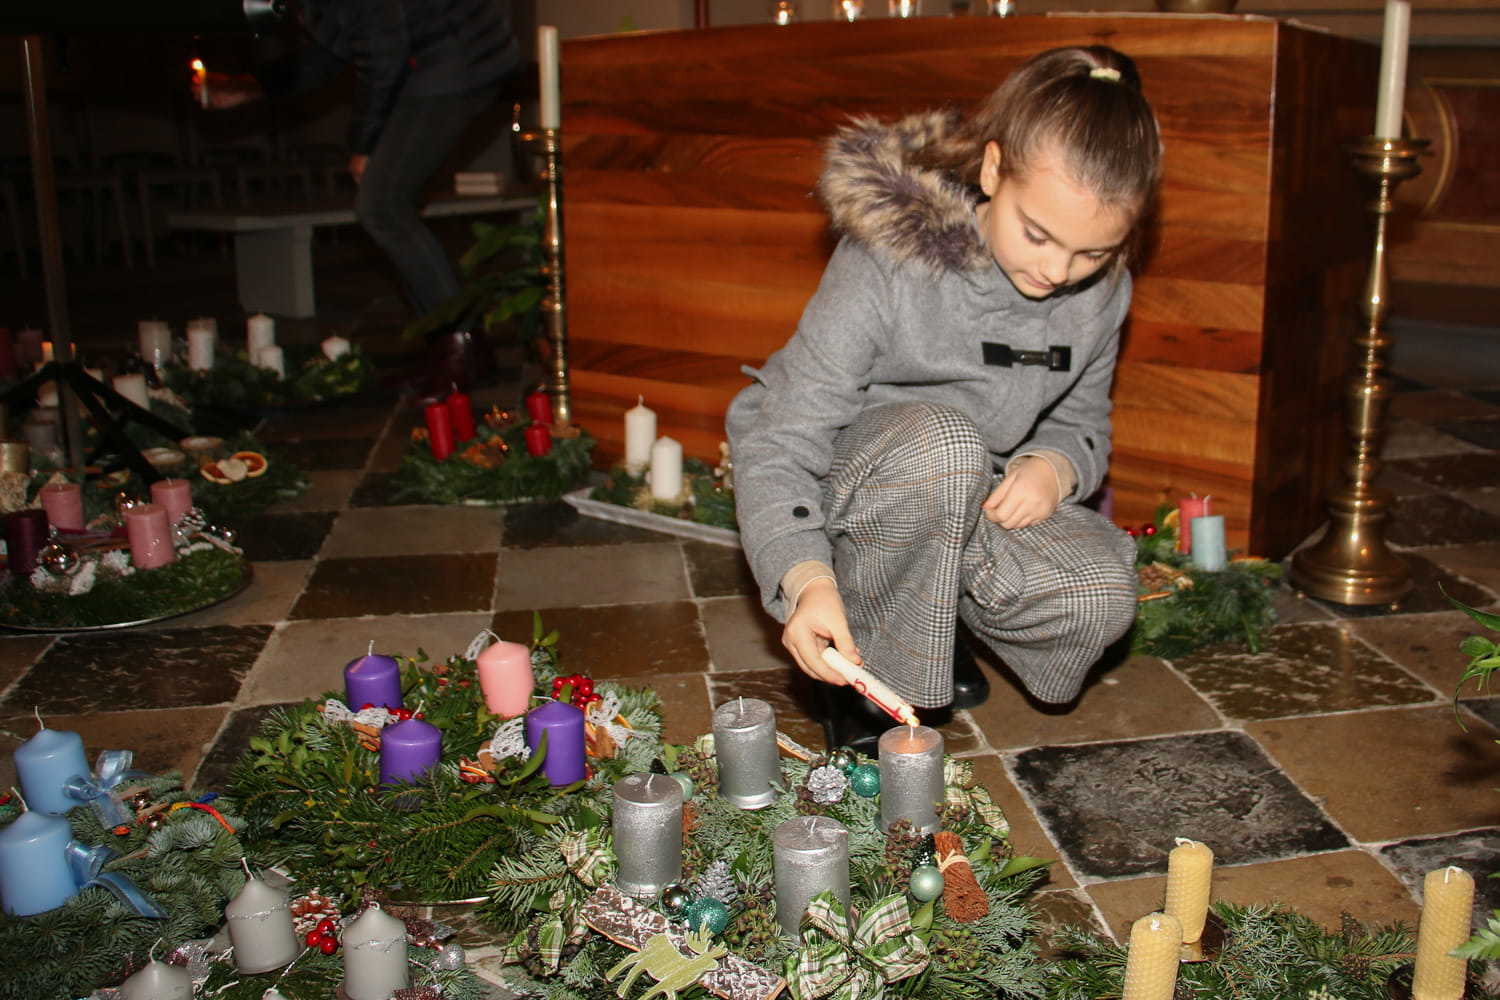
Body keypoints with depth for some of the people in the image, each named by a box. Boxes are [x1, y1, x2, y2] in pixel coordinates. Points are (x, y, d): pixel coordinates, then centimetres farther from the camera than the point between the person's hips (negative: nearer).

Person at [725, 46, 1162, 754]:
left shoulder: (1101, 289, -9)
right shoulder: (888, 260, -27)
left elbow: (1082, 419, 7)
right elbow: (779, 443, -27)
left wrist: (1053, 467, -20)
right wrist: (806, 579, -45)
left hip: (970, 503, 5)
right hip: (838, 488, -4)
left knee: (1100, 596, -24)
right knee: (942, 440, -38)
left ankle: (931, 631, 8)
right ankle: (866, 677, -16)